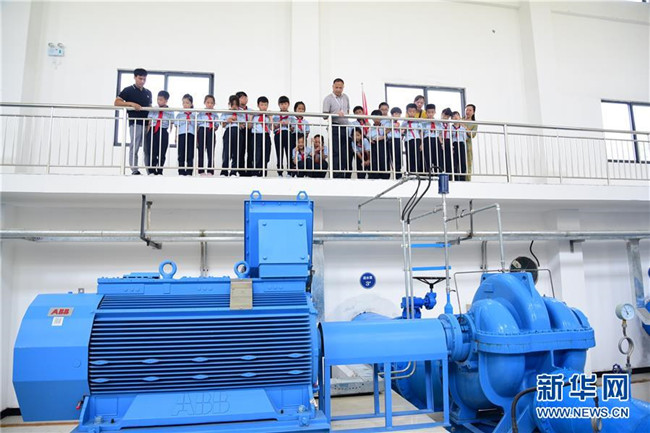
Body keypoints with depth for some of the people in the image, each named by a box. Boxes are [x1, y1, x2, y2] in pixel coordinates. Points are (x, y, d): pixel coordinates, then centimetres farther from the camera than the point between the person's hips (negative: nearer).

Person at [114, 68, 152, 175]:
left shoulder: (148, 93, 18)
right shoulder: (128, 90, 3)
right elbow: (116, 102, -4)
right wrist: (131, 104, -16)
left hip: (147, 123, 5)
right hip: (135, 123, -4)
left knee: (148, 149, 3)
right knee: (134, 148, -3)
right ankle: (134, 171, 2)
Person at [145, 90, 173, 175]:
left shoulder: (170, 111, 5)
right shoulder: (153, 110, 9)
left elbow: (171, 124, 4)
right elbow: (149, 122, 7)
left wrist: (168, 132, -5)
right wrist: (147, 132, 0)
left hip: (163, 132, -1)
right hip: (152, 131, 1)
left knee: (162, 153, 2)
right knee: (152, 152, 0)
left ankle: (159, 171, 12)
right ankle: (151, 171, 8)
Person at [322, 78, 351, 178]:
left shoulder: (345, 97, 15)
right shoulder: (328, 99, -2)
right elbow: (325, 115, -10)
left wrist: (345, 116, 12)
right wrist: (336, 114, -22)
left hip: (345, 127, 6)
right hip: (335, 127, -5)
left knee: (346, 153, 4)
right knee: (336, 152, -9)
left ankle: (345, 175, 9)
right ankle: (337, 175, -8)